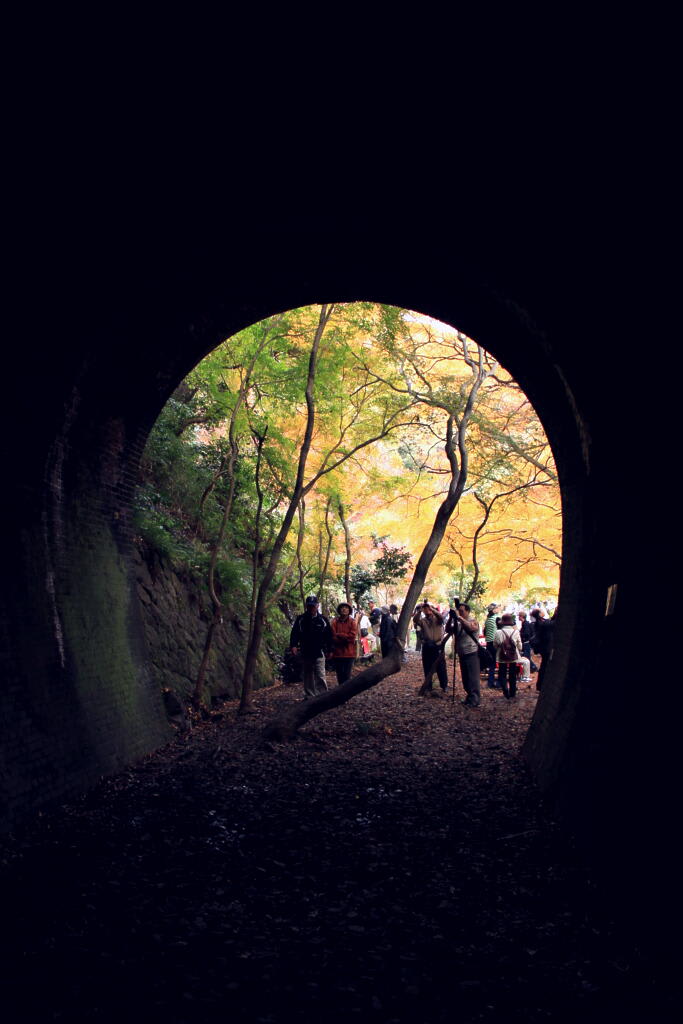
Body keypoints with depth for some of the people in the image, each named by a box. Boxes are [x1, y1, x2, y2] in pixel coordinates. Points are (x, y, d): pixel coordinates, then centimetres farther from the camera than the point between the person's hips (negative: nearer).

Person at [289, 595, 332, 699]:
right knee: (307, 677, 12)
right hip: (305, 653, 3)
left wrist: (329, 650, 2)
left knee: (320, 677, -11)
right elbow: (294, 633, 5)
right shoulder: (300, 619, 4)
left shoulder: (322, 620, 2)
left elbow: (329, 636, 6)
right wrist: (293, 645, -10)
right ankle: (308, 696, 22)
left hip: (319, 653, -3)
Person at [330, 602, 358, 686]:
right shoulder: (334, 622, 3)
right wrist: (345, 637, -15)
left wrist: (339, 635, -8)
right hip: (337, 653, 2)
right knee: (340, 675, 10)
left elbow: (352, 636, -10)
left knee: (347, 675, -3)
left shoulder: (353, 622, 1)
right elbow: (333, 637, -7)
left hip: (349, 653, -2)